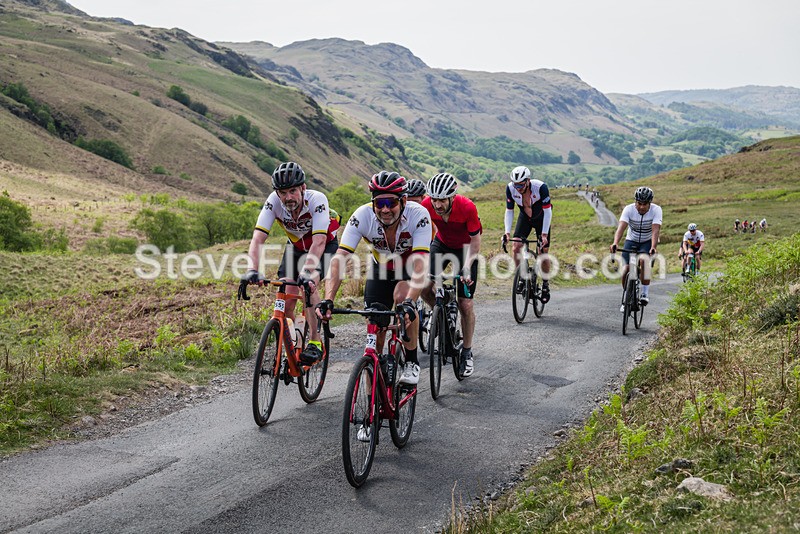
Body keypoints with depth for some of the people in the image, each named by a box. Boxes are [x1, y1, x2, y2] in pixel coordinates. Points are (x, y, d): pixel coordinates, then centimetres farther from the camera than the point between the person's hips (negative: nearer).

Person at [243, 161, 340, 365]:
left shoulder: (317, 200, -36)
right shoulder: (274, 202, -27)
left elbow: (319, 242, -45)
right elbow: (258, 238, -34)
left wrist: (306, 272, -58)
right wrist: (252, 270, -49)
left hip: (324, 245, -3)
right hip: (296, 246, 4)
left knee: (308, 285, -30)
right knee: (286, 302, -8)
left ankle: (315, 342, -17)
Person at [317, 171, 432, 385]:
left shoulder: (418, 215, -35)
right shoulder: (362, 216, -31)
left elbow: (420, 264, -44)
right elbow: (339, 259, -36)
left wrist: (409, 302, -58)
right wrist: (328, 300, -49)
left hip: (410, 265, -2)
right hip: (381, 268, 2)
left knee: (402, 297, -33)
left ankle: (412, 361, -12)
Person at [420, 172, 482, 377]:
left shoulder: (467, 208, -34)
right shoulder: (426, 205, -27)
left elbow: (475, 241, -22)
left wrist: (467, 267, -31)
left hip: (465, 248, -3)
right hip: (441, 243, 3)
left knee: (465, 303, -7)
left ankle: (467, 352, 10)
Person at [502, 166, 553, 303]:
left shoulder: (541, 187, -35)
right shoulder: (510, 188, -26)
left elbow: (547, 211, -28)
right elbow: (509, 211, -15)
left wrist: (544, 234, -34)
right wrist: (507, 232, -26)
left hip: (541, 218, -3)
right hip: (524, 217, 3)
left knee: (543, 252, -4)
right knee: (516, 246, -17)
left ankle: (545, 285, 12)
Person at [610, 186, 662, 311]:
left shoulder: (656, 210, -22)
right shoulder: (629, 209, -21)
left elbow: (655, 230, -33)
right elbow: (621, 227, -34)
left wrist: (653, 247, -50)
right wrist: (615, 243, -52)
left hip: (648, 242, -1)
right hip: (631, 241, 1)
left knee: (643, 260, -32)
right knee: (626, 269, -13)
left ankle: (645, 293, -20)